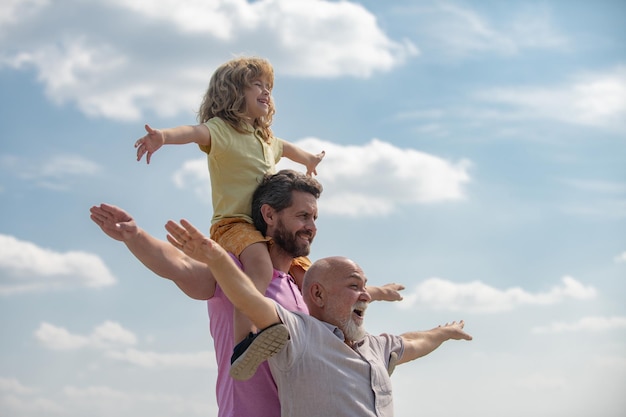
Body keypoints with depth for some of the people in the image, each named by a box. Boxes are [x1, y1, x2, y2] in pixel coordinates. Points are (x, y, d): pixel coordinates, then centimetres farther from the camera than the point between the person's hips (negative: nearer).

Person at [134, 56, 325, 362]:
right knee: (261, 268, -36)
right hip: (234, 223, -9)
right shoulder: (221, 129, -4)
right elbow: (197, 132, -27)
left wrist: (309, 160, 66)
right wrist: (164, 136, -48)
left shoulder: (266, 138, 22)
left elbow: (285, 148, 47)